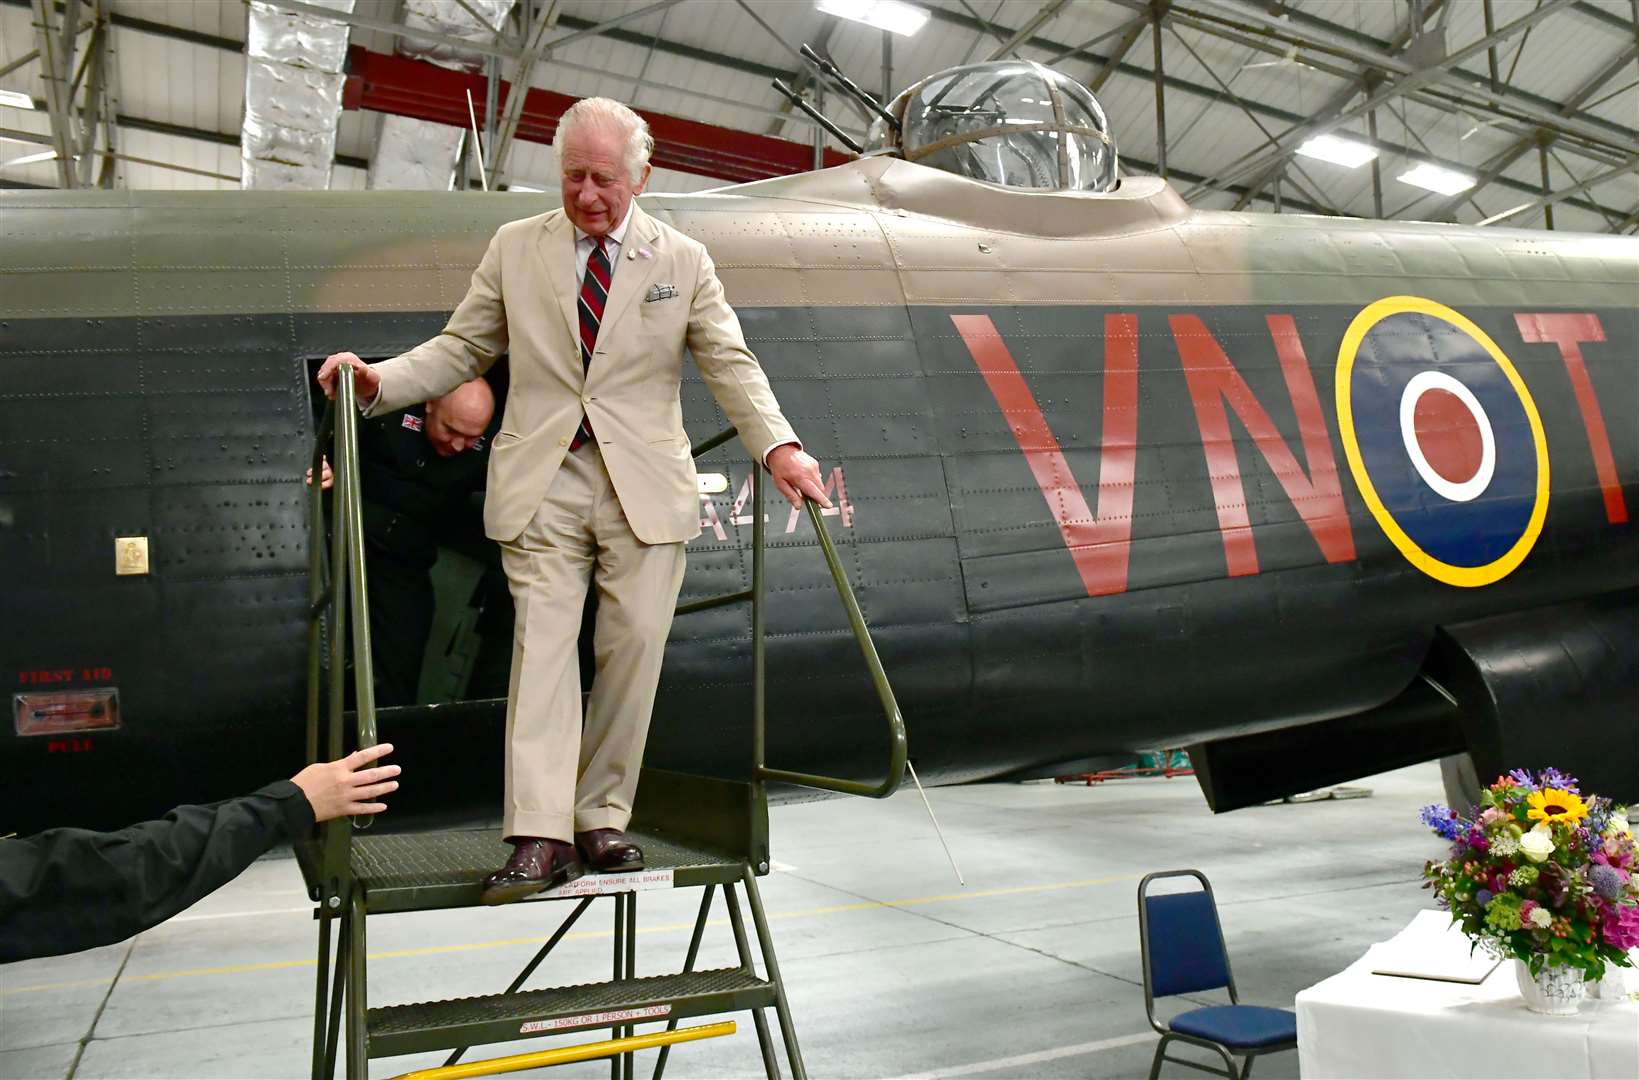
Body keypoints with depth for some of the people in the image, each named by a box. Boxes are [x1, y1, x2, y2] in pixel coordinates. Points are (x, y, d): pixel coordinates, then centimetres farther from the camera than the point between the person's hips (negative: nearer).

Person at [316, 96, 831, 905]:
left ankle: (601, 818, 13)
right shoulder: (515, 248, 11)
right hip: (545, 481, 0)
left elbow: (730, 364, 2)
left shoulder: (682, 261, 8)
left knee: (634, 645, 0)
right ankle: (541, 837, -9)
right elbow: (462, 348, 12)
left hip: (644, 485, 0)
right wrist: (381, 380, -6)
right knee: (542, 642, -8)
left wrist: (777, 446, -14)